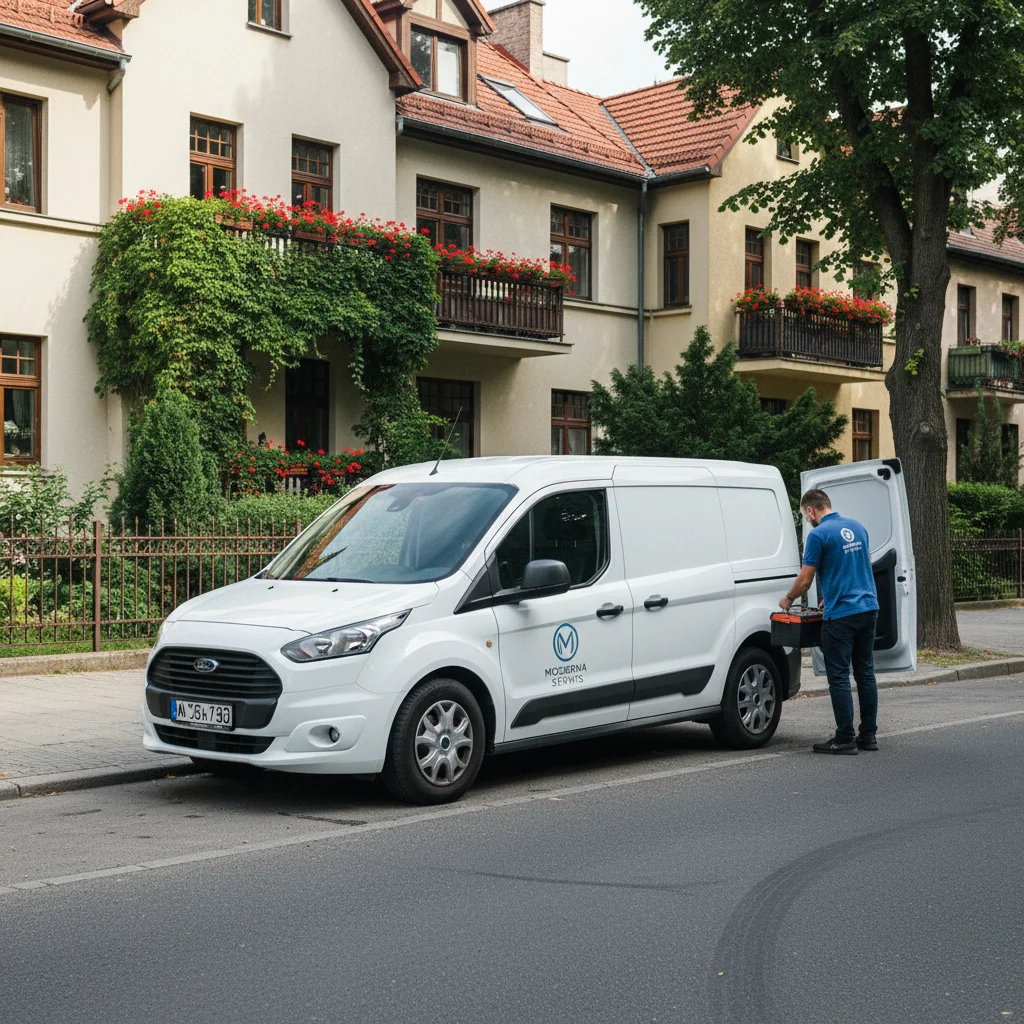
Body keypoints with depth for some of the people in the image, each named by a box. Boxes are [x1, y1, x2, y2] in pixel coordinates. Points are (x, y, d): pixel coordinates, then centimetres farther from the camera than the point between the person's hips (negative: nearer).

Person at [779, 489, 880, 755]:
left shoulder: (818, 535, -11)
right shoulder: (857, 527, 11)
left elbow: (805, 581, -11)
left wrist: (788, 600, 9)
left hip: (841, 613, -7)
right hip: (868, 607, 7)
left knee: (839, 677, -1)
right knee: (865, 673, 11)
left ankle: (845, 739, 1)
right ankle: (868, 735, 15)